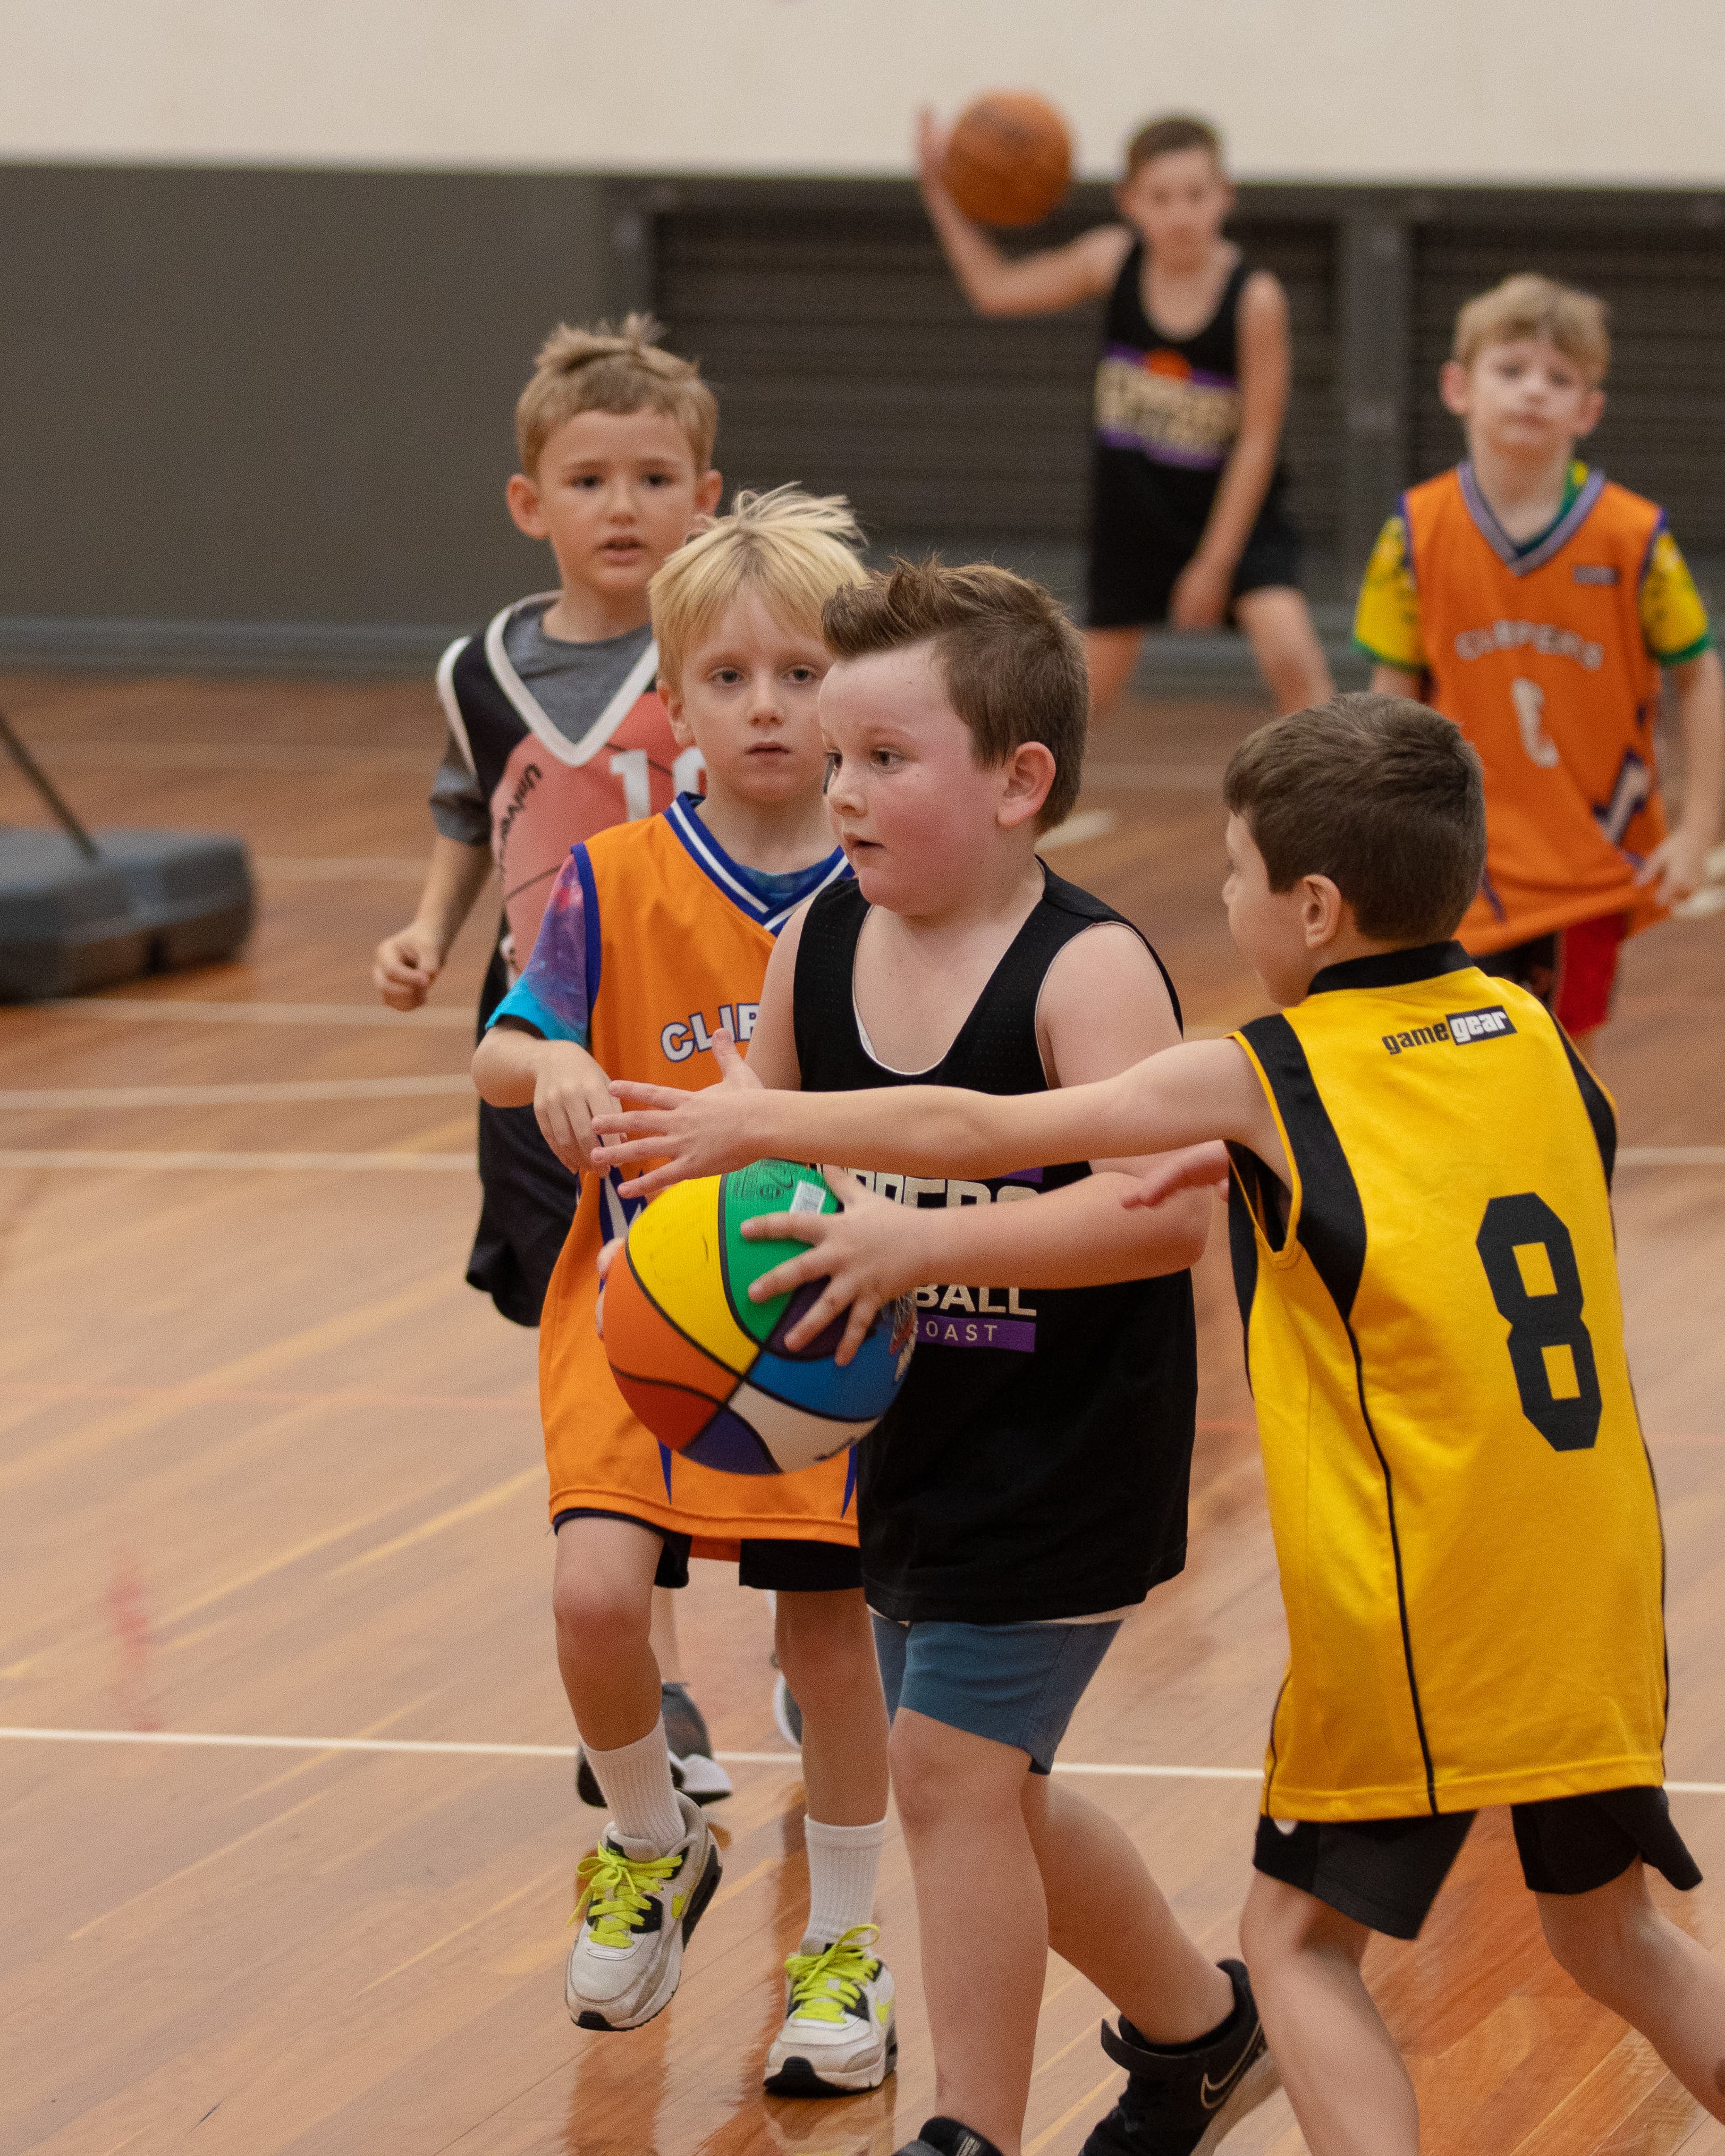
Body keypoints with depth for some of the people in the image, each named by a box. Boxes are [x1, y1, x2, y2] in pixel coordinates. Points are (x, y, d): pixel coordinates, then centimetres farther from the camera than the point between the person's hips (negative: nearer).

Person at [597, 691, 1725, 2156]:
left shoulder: (1264, 1082, -7)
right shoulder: (1533, 1036, 5)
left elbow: (978, 1130, 0)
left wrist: (763, 1124, 11)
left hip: (1412, 1602, -5)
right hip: (1602, 1589, 5)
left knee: (1303, 1938, 7)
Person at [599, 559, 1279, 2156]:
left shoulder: (1085, 972, -21)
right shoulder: (817, 947, -1)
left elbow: (1165, 1205, -34)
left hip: (1062, 1459, -8)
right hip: (911, 1441, 8)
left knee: (950, 1769, -10)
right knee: (989, 1790, 17)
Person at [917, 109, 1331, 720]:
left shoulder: (1254, 297, -20)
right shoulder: (1114, 259, -9)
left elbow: (1256, 440, -16)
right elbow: (994, 288, 4)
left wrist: (1215, 563, -14)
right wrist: (940, 190, -6)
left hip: (1233, 509, -3)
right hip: (1133, 509, 3)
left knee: (1292, 657, -23)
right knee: (1085, 690, 13)